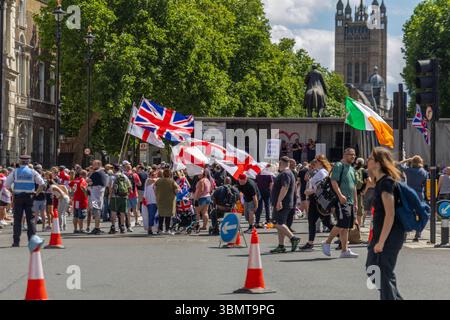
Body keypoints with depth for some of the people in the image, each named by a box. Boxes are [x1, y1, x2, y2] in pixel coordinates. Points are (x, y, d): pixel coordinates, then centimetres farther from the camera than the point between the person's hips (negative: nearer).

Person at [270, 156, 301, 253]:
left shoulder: (285, 174, -14)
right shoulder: (289, 173, 20)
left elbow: (284, 188, -26)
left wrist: (279, 201, -29)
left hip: (281, 204, -11)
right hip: (286, 204, 11)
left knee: (278, 224, -14)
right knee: (280, 224, 9)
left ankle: (293, 238, -17)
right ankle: (281, 246, 9)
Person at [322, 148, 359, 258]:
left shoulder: (352, 169, 22)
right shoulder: (339, 166, -5)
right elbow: (333, 181, -15)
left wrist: (356, 202, 23)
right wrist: (340, 195, -25)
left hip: (350, 201, 9)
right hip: (342, 200, -9)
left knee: (346, 227, 6)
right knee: (342, 224, -14)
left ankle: (345, 250, 7)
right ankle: (327, 243, -1)